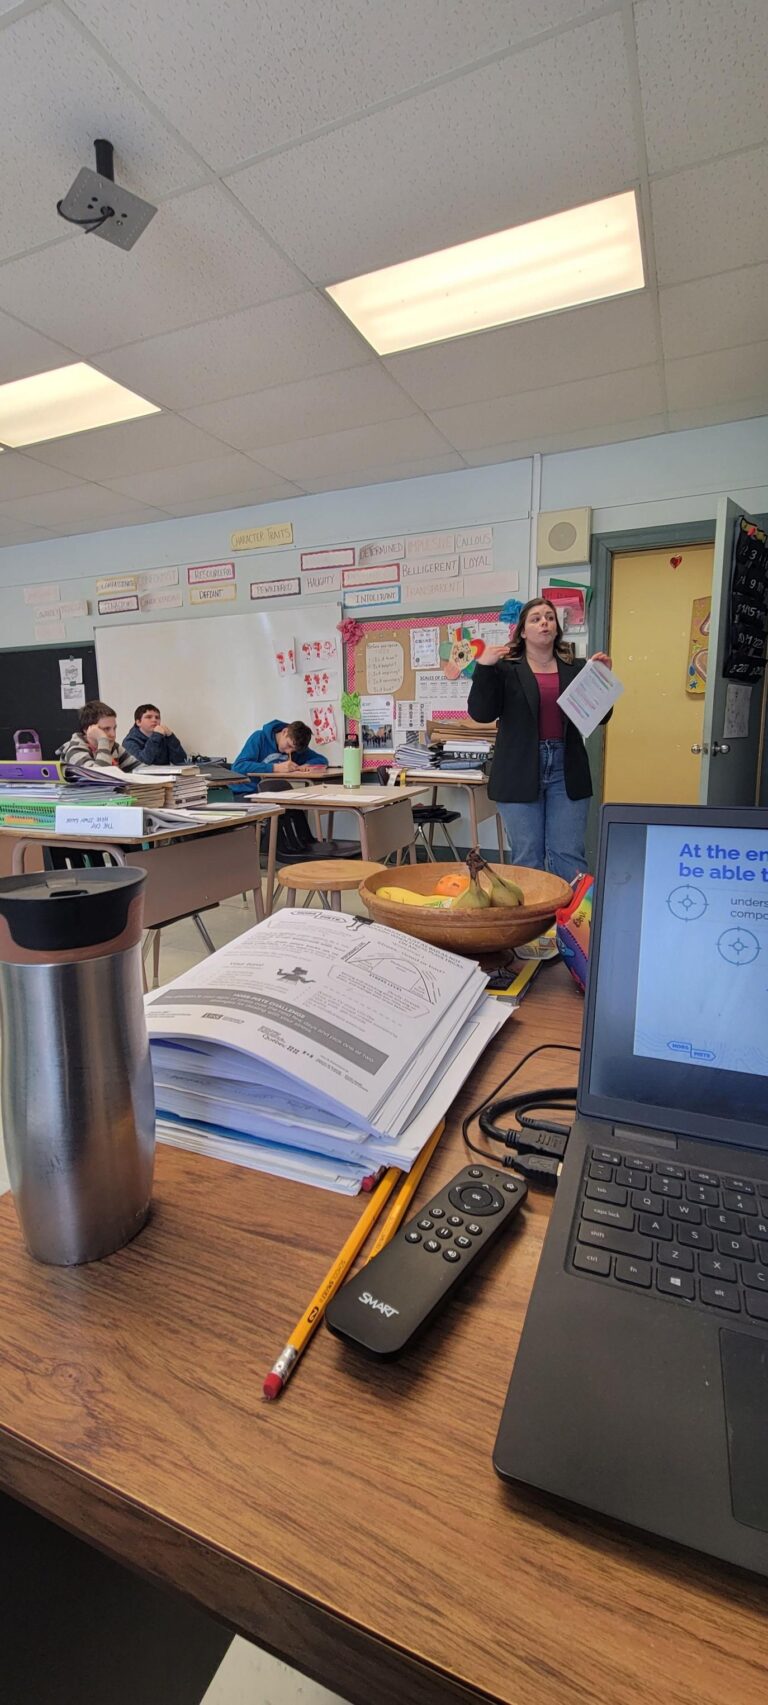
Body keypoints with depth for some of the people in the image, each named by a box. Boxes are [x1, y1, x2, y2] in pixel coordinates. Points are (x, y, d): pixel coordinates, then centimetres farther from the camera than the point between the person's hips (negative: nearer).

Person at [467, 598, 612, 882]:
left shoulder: (576, 668, 11)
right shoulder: (505, 668, 3)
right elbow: (481, 713, -7)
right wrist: (483, 667, -16)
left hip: (566, 771, 2)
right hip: (520, 773, -2)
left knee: (569, 857, 3)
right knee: (527, 859, 6)